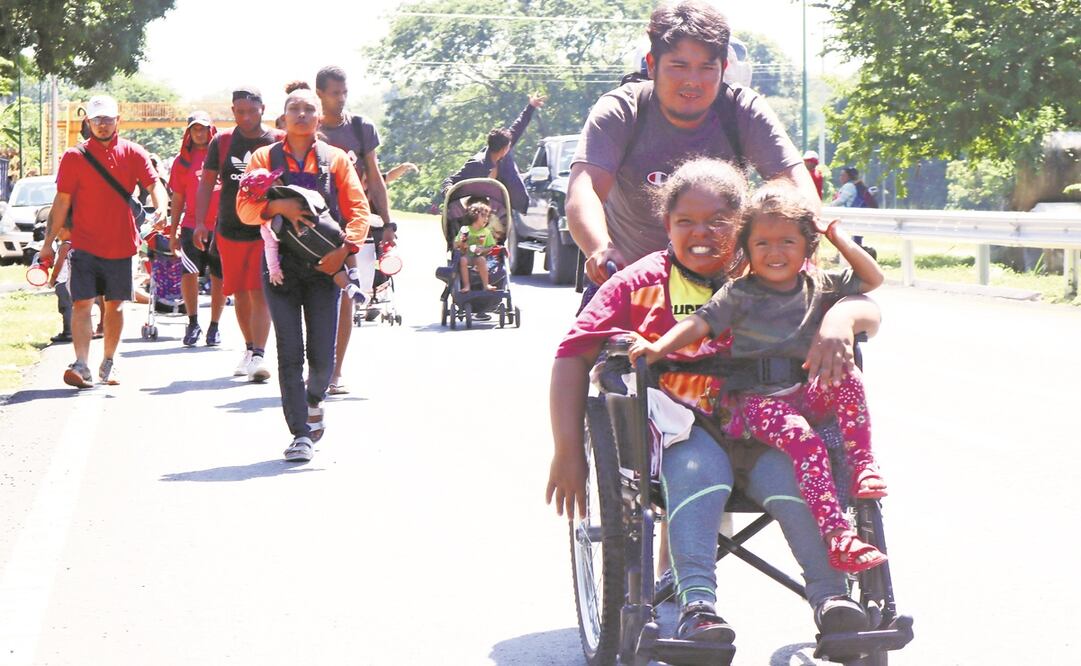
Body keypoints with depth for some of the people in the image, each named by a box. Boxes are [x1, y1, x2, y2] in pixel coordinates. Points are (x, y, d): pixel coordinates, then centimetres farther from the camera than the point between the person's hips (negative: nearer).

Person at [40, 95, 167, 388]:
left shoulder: (133, 154, 3)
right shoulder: (74, 157, 0)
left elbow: (155, 185, -5)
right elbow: (62, 201, 2)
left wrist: (159, 210, -27)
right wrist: (49, 242, 0)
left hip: (121, 245, 2)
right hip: (84, 245, -2)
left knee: (115, 305, 10)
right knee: (81, 303, -12)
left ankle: (108, 363, 24)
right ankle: (81, 365, -18)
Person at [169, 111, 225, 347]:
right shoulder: (183, 161, 7)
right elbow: (177, 198, 11)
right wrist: (173, 231, 9)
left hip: (222, 225, 1)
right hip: (192, 225, 0)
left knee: (219, 277, 5)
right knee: (189, 271, -16)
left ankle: (214, 327, 16)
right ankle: (193, 323, -3)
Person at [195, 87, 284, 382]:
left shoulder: (278, 142, -1)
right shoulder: (221, 142, 6)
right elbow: (207, 183, 10)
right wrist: (200, 222, 0)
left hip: (266, 230, -3)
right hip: (229, 231, 3)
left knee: (259, 292, -12)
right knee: (240, 294, 11)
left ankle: (258, 356, -16)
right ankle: (250, 349, 26)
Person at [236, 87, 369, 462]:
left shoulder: (336, 160, 10)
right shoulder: (264, 159, 10)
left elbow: (358, 209, 4)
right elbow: (244, 208, 1)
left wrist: (345, 247, -13)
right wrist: (278, 206, -19)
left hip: (324, 265, 0)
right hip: (280, 264, 0)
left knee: (322, 355, -2)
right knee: (289, 354, -5)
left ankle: (314, 401, 31)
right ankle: (300, 434, -1)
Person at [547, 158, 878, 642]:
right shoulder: (639, 284, 11)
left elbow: (865, 307, 6)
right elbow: (574, 354, 5)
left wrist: (840, 319, -22)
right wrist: (567, 451, -4)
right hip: (678, 428, -1)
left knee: (791, 470, -32)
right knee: (697, 466, -36)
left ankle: (830, 595, -33)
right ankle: (695, 604, -44)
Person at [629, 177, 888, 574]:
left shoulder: (820, 286, 12)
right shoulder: (739, 294, 2)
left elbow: (872, 279, 17)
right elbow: (699, 323, -3)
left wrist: (839, 240, 10)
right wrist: (660, 347, -19)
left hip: (810, 393, 4)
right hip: (758, 400, -4)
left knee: (848, 380, -29)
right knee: (803, 440, -32)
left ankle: (862, 467, -27)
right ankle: (836, 537, -41)